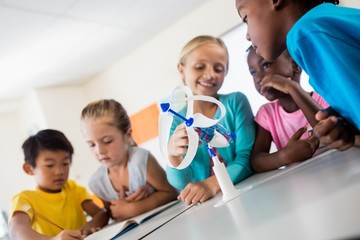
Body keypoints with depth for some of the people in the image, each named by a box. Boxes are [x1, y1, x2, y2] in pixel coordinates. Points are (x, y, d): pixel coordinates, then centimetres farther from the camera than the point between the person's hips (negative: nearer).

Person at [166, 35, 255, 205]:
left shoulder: (235, 102, -3)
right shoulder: (175, 122, 1)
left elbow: (248, 157, -8)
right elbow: (184, 185, -4)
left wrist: (213, 184, -24)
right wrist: (173, 156, -24)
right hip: (207, 205, 1)